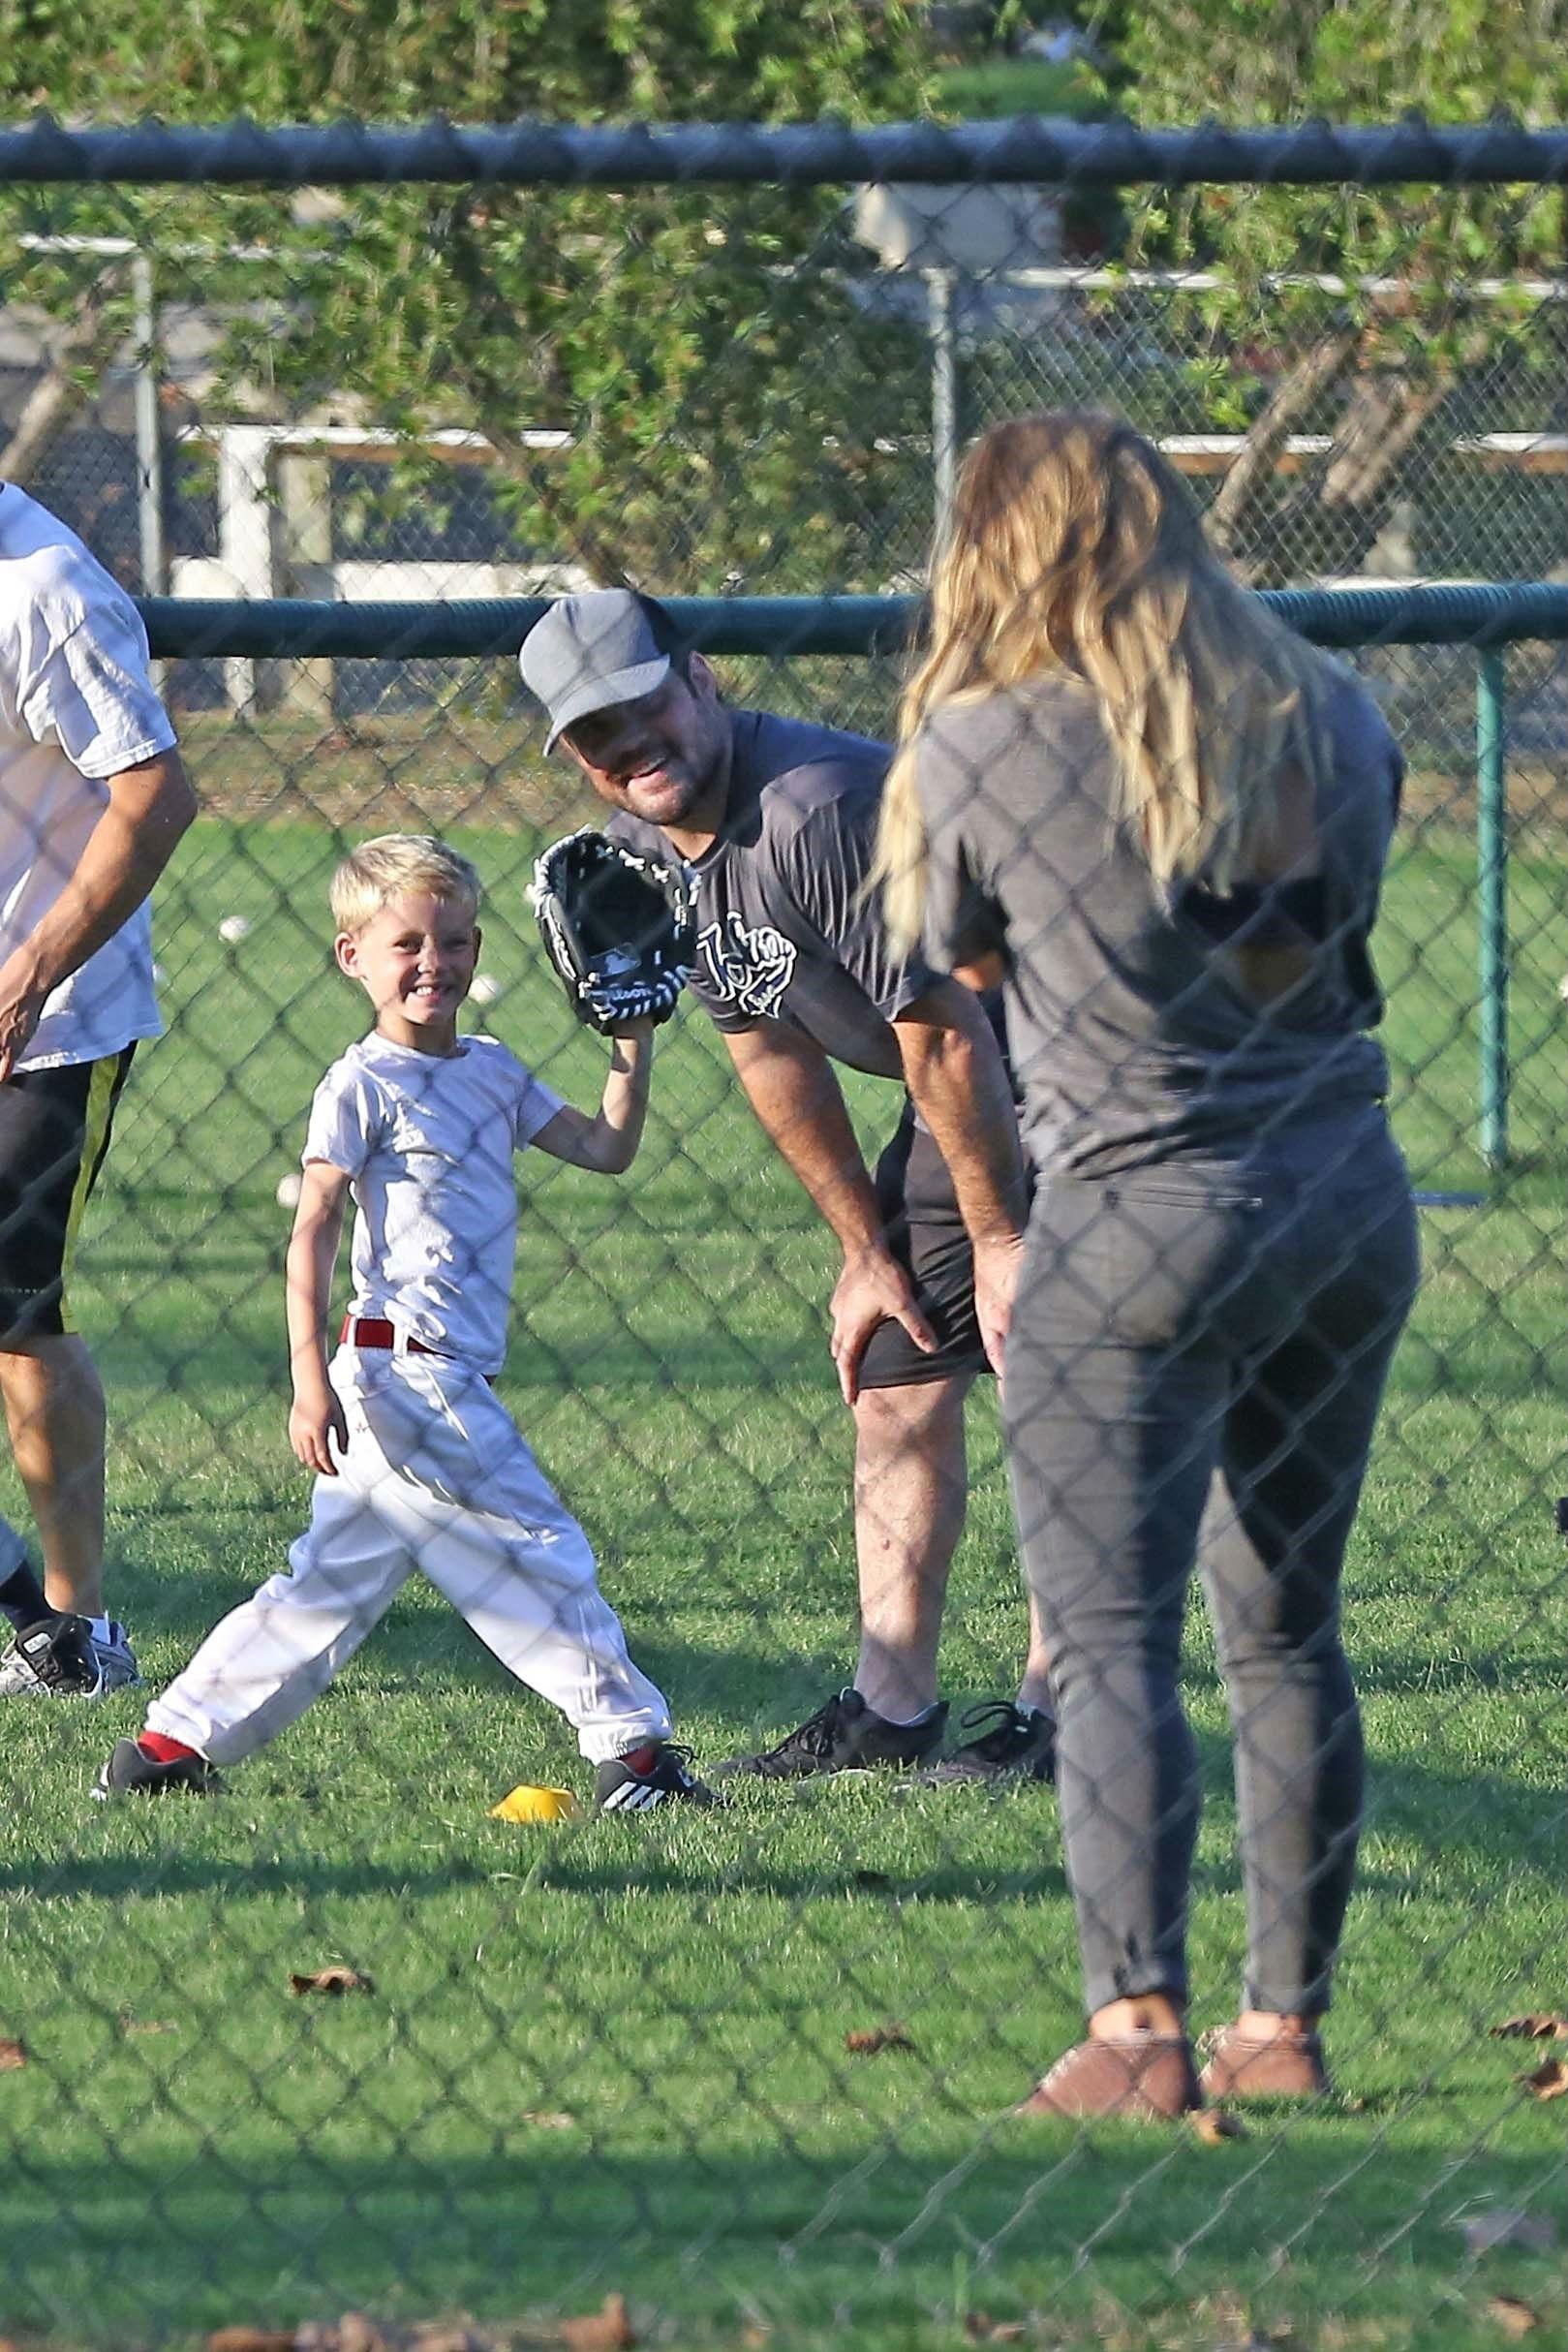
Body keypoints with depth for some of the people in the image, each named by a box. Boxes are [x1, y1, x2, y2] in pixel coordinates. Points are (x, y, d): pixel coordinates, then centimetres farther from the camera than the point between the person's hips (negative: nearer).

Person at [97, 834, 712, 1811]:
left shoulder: (492, 1071, 15)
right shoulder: (364, 1087, -8)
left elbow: (609, 1148, 20)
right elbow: (312, 1235, -12)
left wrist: (633, 1045, 9)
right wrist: (310, 1379, -19)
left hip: (455, 1380, 9)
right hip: (408, 1375, -9)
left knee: (334, 1585, 11)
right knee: (541, 1552, -6)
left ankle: (173, 1744, 14)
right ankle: (630, 1744, 1)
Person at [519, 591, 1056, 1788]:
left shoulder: (820, 812, -30)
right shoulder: (647, 844, -1)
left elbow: (947, 1038, -28)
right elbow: (770, 1051, 8)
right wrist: (869, 1249, 6)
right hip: (962, 1103, 10)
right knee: (896, 1376, 10)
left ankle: (1058, 1713, -11)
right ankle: (891, 1710, 17)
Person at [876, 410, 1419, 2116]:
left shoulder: (975, 745, -8)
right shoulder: (1332, 719, 6)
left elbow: (952, 967, 6)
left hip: (1133, 1224, -5)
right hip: (1348, 1206, 5)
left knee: (1110, 1640, -4)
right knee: (1287, 1633, 14)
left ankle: (1138, 2029, -14)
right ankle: (1285, 2023, 15)